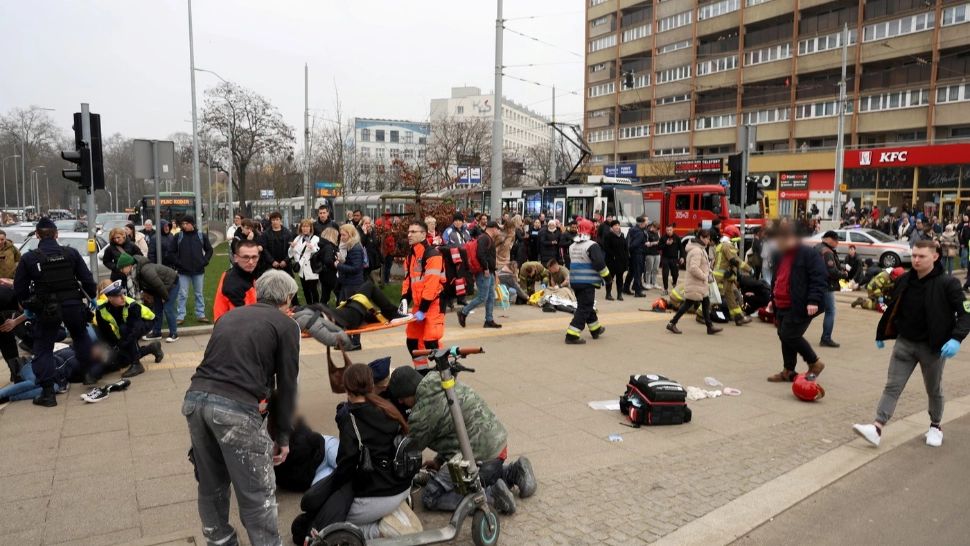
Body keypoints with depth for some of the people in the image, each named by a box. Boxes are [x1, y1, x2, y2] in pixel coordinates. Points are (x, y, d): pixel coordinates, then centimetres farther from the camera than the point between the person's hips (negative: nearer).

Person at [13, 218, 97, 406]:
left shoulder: (28, 258, -4)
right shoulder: (71, 253, -1)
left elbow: (19, 288, 1)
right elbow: (87, 279, 0)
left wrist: (28, 307, 16)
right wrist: (93, 297, 16)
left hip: (46, 310, -2)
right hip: (73, 305, 2)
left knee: (43, 349, 7)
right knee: (80, 337, 26)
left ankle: (47, 393, 3)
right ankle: (89, 372, 30)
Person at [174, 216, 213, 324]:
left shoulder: (201, 236, 1)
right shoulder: (178, 237, -1)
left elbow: (209, 250, 10)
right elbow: (172, 252, 4)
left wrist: (205, 261, -1)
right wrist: (177, 262, -6)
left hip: (199, 270, 1)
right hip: (183, 271, -1)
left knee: (199, 294, 10)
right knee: (182, 295, 3)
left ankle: (200, 315, 19)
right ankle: (180, 316, 10)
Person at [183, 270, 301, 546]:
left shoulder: (229, 315, 25)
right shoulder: (286, 325, 9)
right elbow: (286, 385, 7)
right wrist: (283, 435, 14)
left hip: (195, 397, 7)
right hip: (236, 407, -6)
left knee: (211, 485, 23)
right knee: (257, 494, 6)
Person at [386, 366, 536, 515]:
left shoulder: (423, 412, -17)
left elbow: (412, 446, -4)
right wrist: (439, 461, 22)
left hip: (481, 457, -9)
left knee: (430, 497, 2)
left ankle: (491, 495, -9)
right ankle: (512, 472, 15)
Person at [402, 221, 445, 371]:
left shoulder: (432, 255, -17)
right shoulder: (410, 255, 11)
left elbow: (431, 284, -22)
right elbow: (408, 280, 15)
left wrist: (423, 309, -22)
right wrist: (405, 301, 1)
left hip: (433, 304, -9)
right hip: (418, 303, 9)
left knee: (431, 341, -14)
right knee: (412, 340, 12)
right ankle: (422, 372, 27)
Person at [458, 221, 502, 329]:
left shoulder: (490, 239, 18)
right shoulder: (484, 238, -14)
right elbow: (481, 254, -27)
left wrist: (493, 271, 18)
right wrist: (485, 268, -22)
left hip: (489, 272, 10)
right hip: (484, 273, -10)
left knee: (491, 297, 10)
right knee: (482, 297, -7)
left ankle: (489, 320, 14)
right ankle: (463, 312, 5)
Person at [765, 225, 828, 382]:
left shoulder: (809, 254, -11)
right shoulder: (780, 256, 16)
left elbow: (819, 278, -18)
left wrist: (814, 300, -26)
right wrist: (773, 299, 26)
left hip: (799, 307, -9)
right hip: (782, 307, 9)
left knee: (790, 336, -11)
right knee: (784, 337, 11)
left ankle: (814, 363, 9)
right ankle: (789, 371, 22)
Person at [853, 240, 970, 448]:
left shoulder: (948, 283, -12)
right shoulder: (904, 281, 1)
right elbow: (893, 309, 12)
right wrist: (882, 334, 15)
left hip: (932, 346, -3)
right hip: (904, 343, 3)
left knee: (934, 390, 16)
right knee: (892, 386, -4)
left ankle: (935, 426, 36)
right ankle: (877, 427, -9)